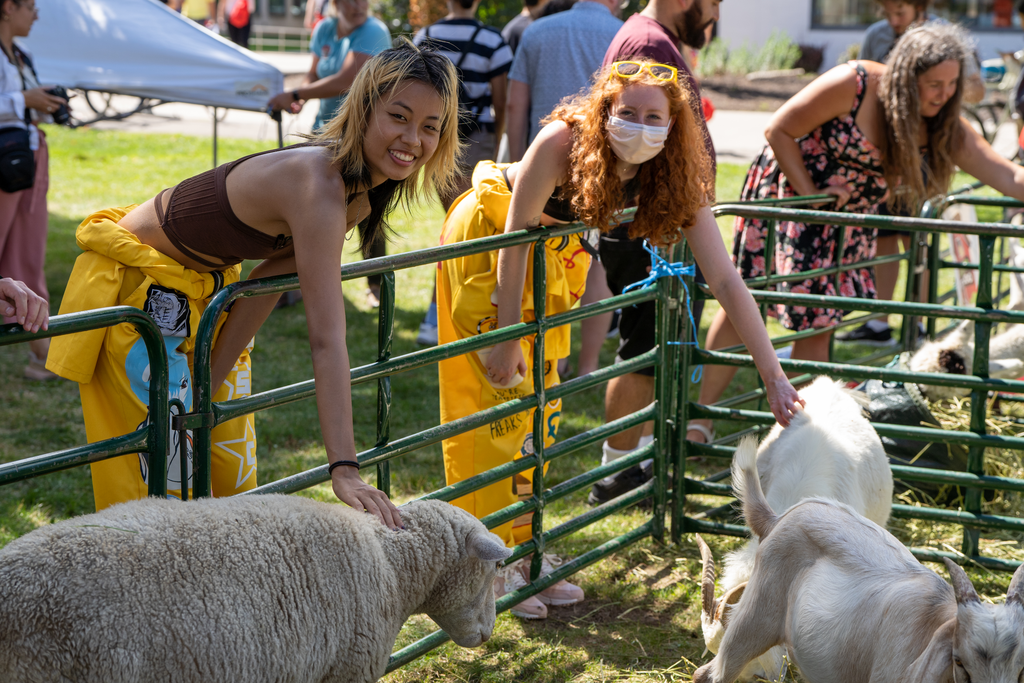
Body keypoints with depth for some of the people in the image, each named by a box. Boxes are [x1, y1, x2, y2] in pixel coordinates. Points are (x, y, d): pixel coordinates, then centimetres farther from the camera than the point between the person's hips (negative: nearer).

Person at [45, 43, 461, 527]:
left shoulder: (365, 192, -7)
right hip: (137, 288, -9)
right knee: (162, 478, -6)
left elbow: (267, 282, -5)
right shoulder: (319, 186, -35)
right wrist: (343, 469, -46)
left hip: (208, 286, 9)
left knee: (229, 475, 14)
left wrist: (207, 390, -8)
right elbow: (326, 340, -42)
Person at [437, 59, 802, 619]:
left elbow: (724, 280, -23)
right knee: (500, 394, -7)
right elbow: (515, 236, -25)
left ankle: (522, 549, 19)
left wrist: (772, 373, -26)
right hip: (486, 237, -5)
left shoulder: (673, 178, -21)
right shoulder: (564, 141, -34)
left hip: (552, 252, 5)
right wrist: (506, 337, -22)